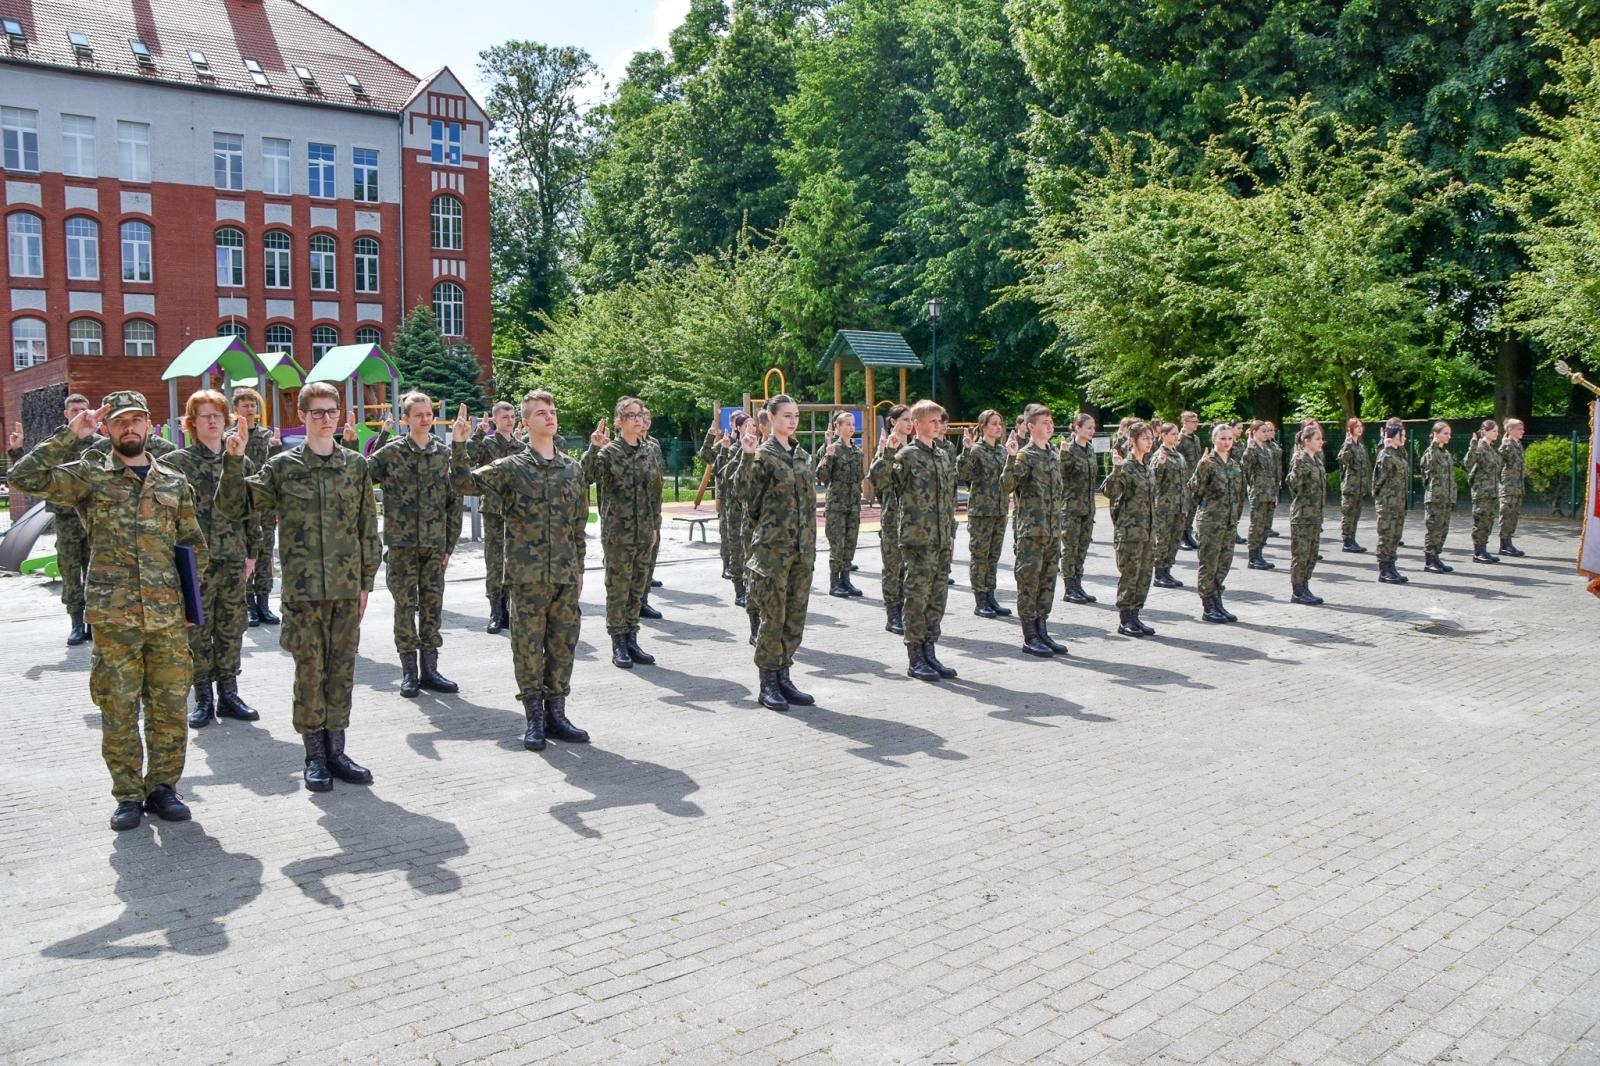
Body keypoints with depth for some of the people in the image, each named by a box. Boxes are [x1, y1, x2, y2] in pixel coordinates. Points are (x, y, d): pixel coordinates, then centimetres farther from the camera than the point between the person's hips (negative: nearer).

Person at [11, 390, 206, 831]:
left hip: (168, 616, 2)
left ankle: (162, 787, 20)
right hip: (112, 617, -2)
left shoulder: (174, 482, 12)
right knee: (119, 711, 3)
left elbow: (195, 544, 18)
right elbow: (25, 477, -10)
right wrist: (70, 435, -9)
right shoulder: (90, 476, 4)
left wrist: (187, 588, 7)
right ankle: (128, 796, 15)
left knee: (170, 708, 7)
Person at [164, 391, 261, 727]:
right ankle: (204, 698, 14)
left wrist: (252, 553, 8)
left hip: (233, 560, 3)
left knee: (231, 629, 9)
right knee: (197, 630, 4)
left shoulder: (240, 461, 8)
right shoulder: (177, 462, -1)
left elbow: (251, 511, 11)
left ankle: (228, 694, 19)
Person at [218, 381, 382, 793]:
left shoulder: (356, 465, 6)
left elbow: (368, 527, 8)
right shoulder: (283, 466, 1)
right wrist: (234, 461, -15)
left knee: (342, 668, 8)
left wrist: (367, 580, 6)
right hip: (303, 589, -2)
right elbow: (235, 503, -1)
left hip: (347, 587, 2)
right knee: (310, 670, 3)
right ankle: (314, 754, 15)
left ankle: (335, 749, 19)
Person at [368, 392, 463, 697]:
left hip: (434, 543, 2)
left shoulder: (444, 454, 5)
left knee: (432, 607, 6)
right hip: (401, 542, -2)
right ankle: (409, 671, 12)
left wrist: (450, 543, 4)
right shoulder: (391, 452, -1)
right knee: (405, 607, 3)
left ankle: (430, 669, 15)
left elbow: (454, 502, 7)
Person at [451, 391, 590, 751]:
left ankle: (556, 714, 21)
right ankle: (534, 718, 14)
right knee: (528, 646, 3)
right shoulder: (511, 467, -2)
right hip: (527, 575, -3)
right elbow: (466, 482, -13)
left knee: (563, 644, 8)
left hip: (565, 575, 4)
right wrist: (458, 445, -27)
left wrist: (579, 568, 13)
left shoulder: (573, 468, 9)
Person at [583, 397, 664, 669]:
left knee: (637, 588, 10)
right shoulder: (608, 452, -8)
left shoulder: (649, 453, 8)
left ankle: (631, 639, 20)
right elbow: (584, 476, -25)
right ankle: (618, 644, 10)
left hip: (644, 533, 5)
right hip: (617, 532, -5)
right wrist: (593, 448, -36)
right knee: (618, 588, 1)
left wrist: (655, 525, 14)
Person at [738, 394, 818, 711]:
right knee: (773, 617, -2)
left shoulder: (802, 455, 14)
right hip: (773, 548, -7)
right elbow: (749, 493, -14)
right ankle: (768, 683, 7)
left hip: (802, 548, 7)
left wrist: (811, 544, 16)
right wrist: (747, 456, -23)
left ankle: (783, 677, 19)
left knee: (796, 617, 9)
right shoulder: (763, 454, -5)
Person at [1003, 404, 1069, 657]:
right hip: (1030, 531, -8)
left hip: (1052, 532, 8)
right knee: (1029, 582, -2)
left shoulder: (1053, 457, 14)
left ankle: (1042, 633, 19)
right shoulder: (1025, 455, -9)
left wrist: (1059, 528, 19)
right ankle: (1030, 637, 4)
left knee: (1047, 583, 11)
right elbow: (1006, 487, -21)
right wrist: (1011, 458, -33)